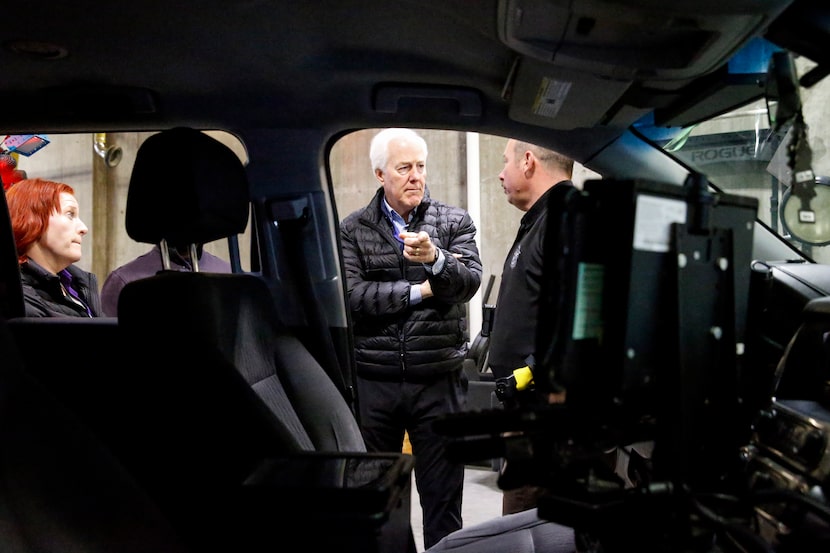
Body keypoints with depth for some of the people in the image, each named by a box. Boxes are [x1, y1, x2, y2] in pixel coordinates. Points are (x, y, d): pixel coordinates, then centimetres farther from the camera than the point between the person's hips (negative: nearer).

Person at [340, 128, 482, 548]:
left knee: (443, 496, 9)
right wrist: (419, 291, -10)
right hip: (373, 381, 0)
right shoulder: (353, 230, 3)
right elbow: (350, 295, -11)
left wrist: (434, 258, -28)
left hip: (438, 380, 0)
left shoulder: (454, 222, 6)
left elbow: (470, 281, -10)